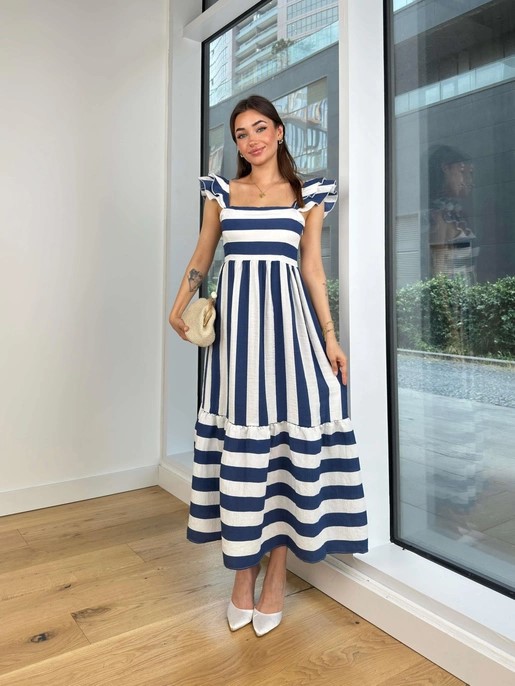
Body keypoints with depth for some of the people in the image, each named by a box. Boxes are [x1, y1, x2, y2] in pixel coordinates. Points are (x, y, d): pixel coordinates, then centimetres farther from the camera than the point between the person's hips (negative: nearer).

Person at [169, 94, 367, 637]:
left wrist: (330, 338, 1)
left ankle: (276, 576, 14)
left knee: (289, 434, -2)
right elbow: (202, 255, 18)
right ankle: (243, 573, 18)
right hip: (236, 317, 1)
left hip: (289, 317, -1)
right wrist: (179, 306, 5)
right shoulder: (222, 192, 13)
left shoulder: (308, 195, 10)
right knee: (239, 438, 2)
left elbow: (313, 269, 7)